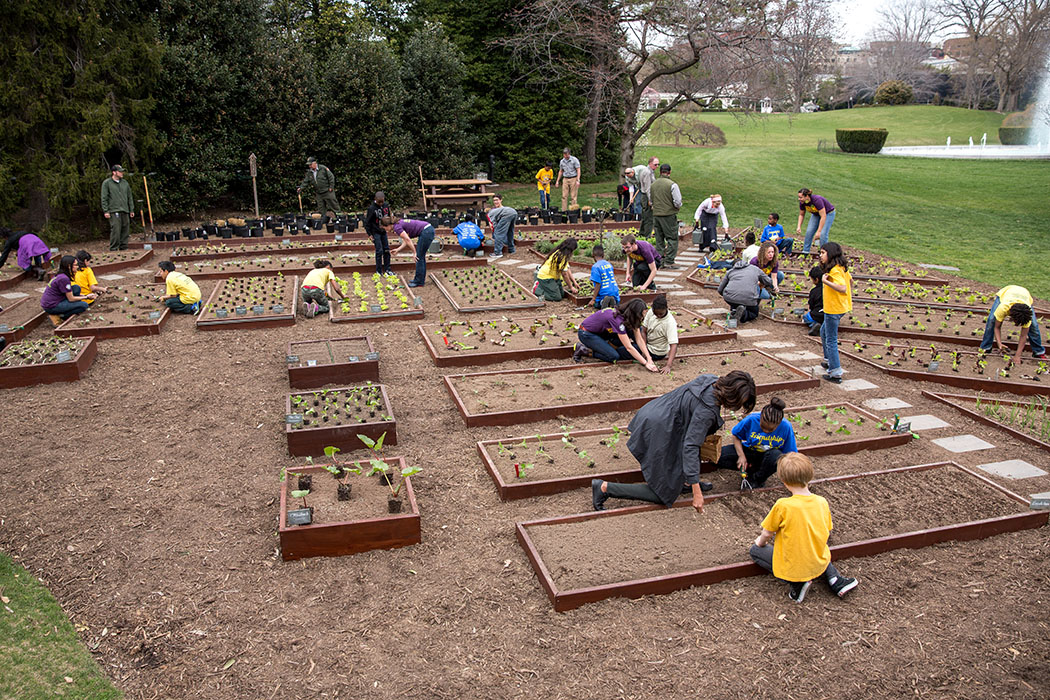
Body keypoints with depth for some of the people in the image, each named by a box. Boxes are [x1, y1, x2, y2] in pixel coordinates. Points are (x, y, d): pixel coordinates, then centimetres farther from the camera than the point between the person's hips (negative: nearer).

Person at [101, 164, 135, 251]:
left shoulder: (125, 183, 16)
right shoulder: (107, 183, 1)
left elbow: (130, 197, 20)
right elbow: (104, 198, -2)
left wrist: (131, 210, 15)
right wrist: (105, 211, -8)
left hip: (125, 211, 5)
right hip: (114, 211, -5)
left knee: (125, 231, 5)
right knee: (115, 230, -12)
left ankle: (124, 248, 13)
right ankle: (113, 249, -8)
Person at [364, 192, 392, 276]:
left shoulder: (385, 206, 0)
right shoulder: (372, 208, -15)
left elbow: (389, 216, 18)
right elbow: (367, 222, -11)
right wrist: (369, 234, -11)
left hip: (383, 231, 5)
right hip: (376, 232, -5)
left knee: (386, 250, 7)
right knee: (379, 251, -7)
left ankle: (387, 269, 18)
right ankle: (379, 271, 2)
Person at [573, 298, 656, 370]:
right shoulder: (617, 319, -34)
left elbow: (639, 340, -8)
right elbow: (629, 347, -33)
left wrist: (649, 359, -18)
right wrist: (646, 363, -32)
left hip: (602, 331, 9)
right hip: (586, 333, -8)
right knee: (613, 356, -23)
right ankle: (582, 350, -8)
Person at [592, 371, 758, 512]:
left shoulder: (711, 380, -3)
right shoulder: (707, 411, -27)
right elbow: (690, 447, -30)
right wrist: (696, 493, -30)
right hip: (656, 434, -9)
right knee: (663, 494, 3)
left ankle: (682, 482, 25)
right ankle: (604, 488, -2)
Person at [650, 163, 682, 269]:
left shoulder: (653, 185, 6)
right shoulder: (672, 185, -13)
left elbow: (650, 200, 16)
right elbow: (678, 202, -13)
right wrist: (678, 206, 7)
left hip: (656, 215, 6)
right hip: (669, 215, -6)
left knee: (659, 239, 13)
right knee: (672, 239, 1)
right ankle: (669, 262, -2)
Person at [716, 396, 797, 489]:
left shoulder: (786, 427, -22)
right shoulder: (751, 419, -22)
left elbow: (790, 453, -11)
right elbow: (735, 435, -6)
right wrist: (741, 456, -15)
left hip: (770, 456, 0)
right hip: (748, 452, 1)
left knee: (776, 456, -40)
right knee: (718, 456, -24)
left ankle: (757, 480, -10)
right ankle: (750, 470, -4)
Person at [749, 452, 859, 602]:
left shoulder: (783, 506, -23)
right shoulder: (822, 502, -9)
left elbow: (767, 533, -11)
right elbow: (827, 532, 5)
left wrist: (761, 542, 12)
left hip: (792, 569, -6)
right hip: (819, 565, 6)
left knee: (755, 550, 14)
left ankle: (797, 583, 0)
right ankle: (834, 579, 16)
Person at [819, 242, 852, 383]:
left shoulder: (835, 271, -22)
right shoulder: (841, 267, 8)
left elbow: (843, 288, -33)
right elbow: (850, 281, 23)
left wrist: (826, 281, -34)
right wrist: (849, 298, 32)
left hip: (834, 309, -10)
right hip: (842, 306, 10)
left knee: (831, 340, -4)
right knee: (824, 332, 27)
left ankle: (836, 374, -1)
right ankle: (829, 360, 39)